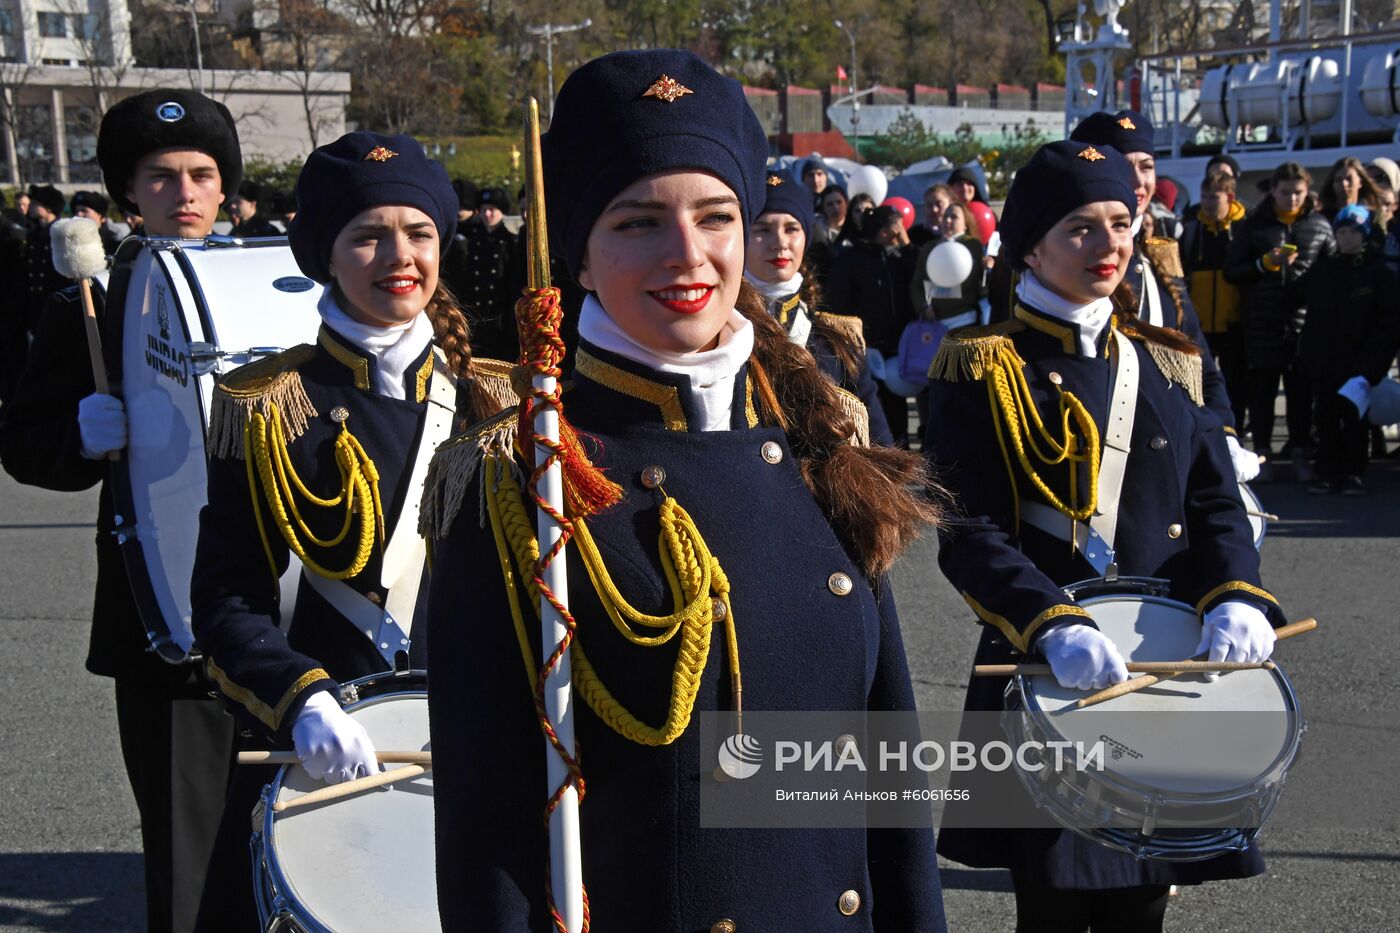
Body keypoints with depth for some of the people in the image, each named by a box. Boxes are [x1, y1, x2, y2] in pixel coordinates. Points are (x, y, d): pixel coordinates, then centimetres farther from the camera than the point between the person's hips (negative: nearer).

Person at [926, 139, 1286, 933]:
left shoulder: (1168, 363, 10)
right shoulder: (983, 369, -6)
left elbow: (1217, 503, 7)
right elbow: (968, 532, -13)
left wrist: (1237, 597, -13)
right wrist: (1054, 626, -29)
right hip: (1045, 679, -4)